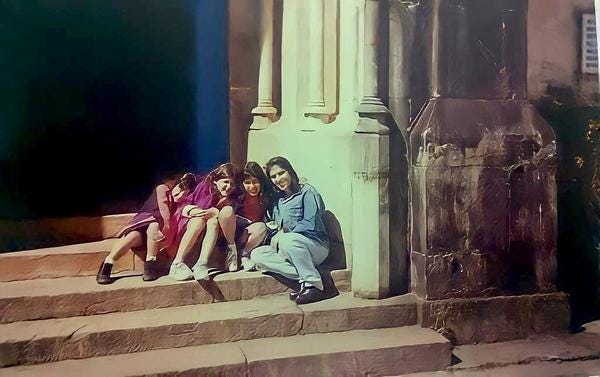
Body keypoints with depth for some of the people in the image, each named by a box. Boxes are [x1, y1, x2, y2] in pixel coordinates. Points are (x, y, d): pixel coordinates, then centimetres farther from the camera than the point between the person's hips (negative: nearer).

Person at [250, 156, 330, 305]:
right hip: (289, 251, 7)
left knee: (287, 240, -36)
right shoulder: (278, 200, 15)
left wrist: (284, 233, -13)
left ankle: (314, 285, -24)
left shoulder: (307, 192, -4)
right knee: (256, 255, -13)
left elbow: (310, 225, -13)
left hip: (316, 246, -7)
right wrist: (277, 235, -8)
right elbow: (279, 228, 14)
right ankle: (303, 277, -20)